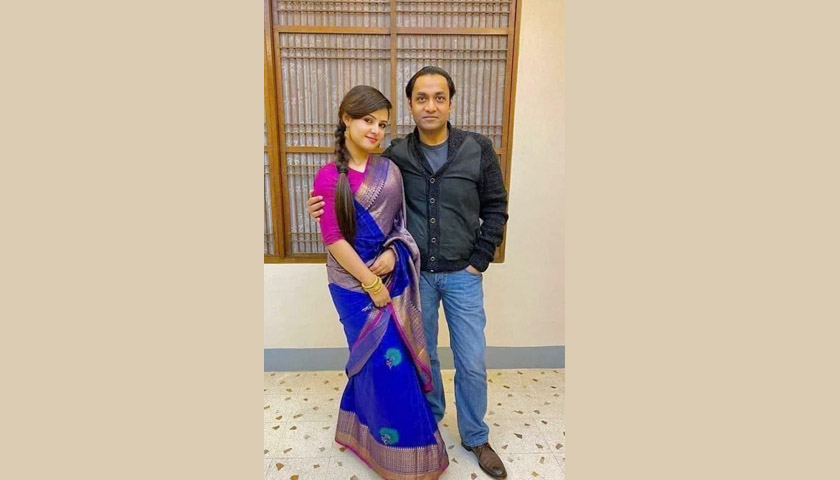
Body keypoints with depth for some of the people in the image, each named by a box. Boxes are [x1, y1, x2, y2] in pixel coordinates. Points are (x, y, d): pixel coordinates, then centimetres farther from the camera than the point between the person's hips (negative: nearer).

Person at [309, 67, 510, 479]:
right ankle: (430, 422, 42)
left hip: (462, 275, 0)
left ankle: (475, 437, 32)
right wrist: (326, 206, -14)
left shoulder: (478, 149, -7)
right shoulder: (396, 155, -4)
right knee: (422, 356, 16)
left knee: (472, 363, 7)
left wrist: (480, 260, -5)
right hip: (415, 274, 1)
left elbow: (495, 206, 0)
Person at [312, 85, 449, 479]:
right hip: (354, 284, -5)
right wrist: (372, 285, -13)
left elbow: (402, 223, 8)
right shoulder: (329, 177, -12)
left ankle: (359, 427, 42)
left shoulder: (390, 170, 3)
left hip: (392, 277, 5)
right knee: (387, 363, 3)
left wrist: (393, 254, -12)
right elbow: (333, 240, -14)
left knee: (373, 359, 17)